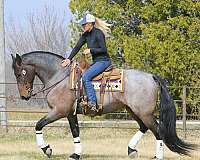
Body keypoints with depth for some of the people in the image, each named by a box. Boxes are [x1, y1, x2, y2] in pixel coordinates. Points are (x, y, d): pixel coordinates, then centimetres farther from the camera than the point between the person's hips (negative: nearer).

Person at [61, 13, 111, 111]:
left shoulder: (98, 33, -16)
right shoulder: (86, 35, 9)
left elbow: (103, 49, -19)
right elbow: (77, 47, 7)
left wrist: (90, 50, -18)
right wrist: (69, 59, -2)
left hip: (103, 61, -10)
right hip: (95, 61, 10)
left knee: (86, 76, -24)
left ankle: (92, 103, -25)